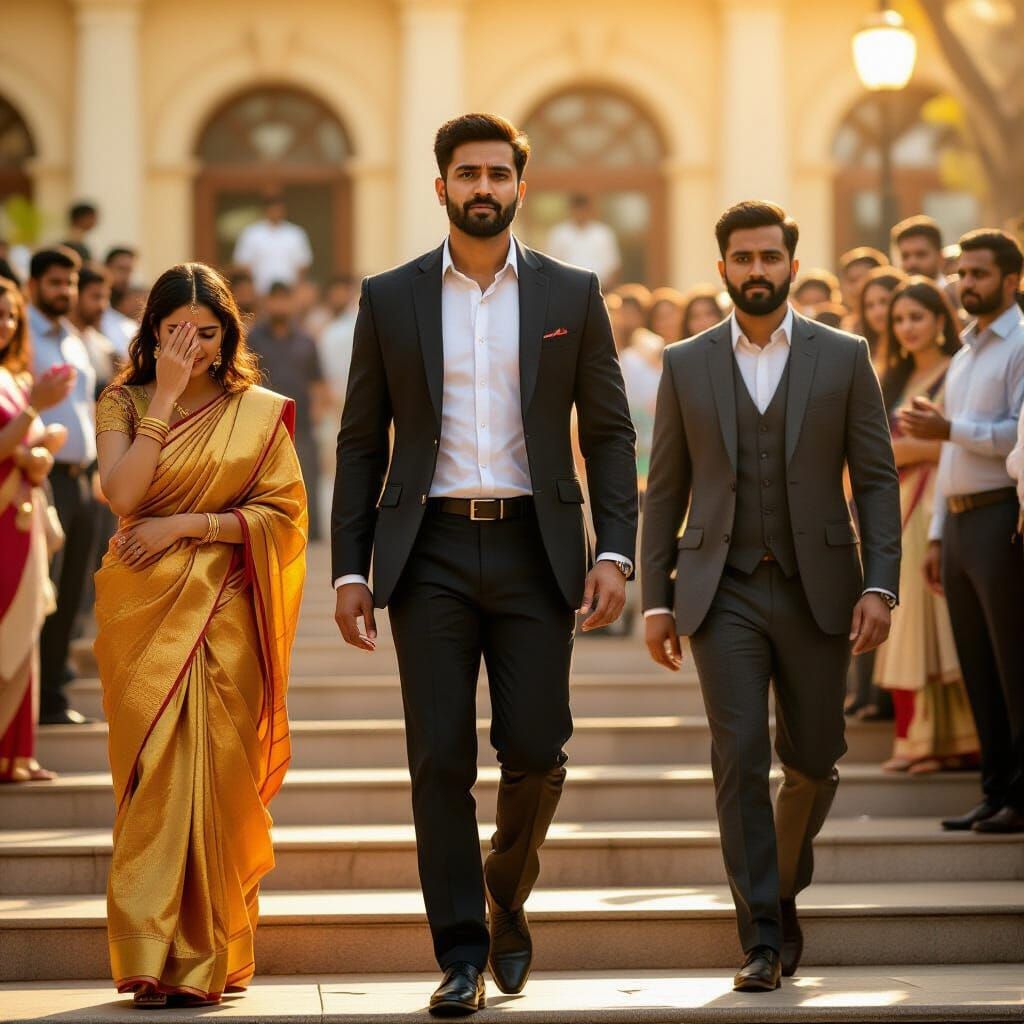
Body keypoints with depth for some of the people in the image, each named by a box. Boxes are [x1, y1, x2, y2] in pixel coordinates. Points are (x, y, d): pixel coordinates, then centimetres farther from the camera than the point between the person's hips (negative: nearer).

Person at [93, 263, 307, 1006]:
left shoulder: (260, 412, 7)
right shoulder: (124, 403, 8)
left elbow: (284, 513, 0)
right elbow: (122, 491, -9)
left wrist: (186, 525, -8)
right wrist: (166, 395, -9)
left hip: (224, 614, 0)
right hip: (144, 611, 0)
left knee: (217, 775, -2)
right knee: (154, 776, -4)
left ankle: (209, 959, 5)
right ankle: (151, 959, -2)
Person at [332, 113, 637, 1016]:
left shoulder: (572, 294, 6)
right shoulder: (389, 298, 6)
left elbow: (609, 432, 7)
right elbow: (362, 443, 8)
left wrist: (615, 553, -4)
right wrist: (350, 570, 1)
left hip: (532, 548, 0)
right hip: (430, 551, 0)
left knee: (536, 749, -1)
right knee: (441, 761, -3)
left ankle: (508, 894, 27)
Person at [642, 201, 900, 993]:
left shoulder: (844, 358, 3)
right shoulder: (686, 365, 5)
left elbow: (877, 479, 1)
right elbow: (665, 491, 8)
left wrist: (880, 586, -9)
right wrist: (656, 600, 3)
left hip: (816, 591, 0)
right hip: (723, 593, 0)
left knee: (812, 763, 7)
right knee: (740, 761, -9)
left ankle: (783, 889, 34)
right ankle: (762, 938, -5)